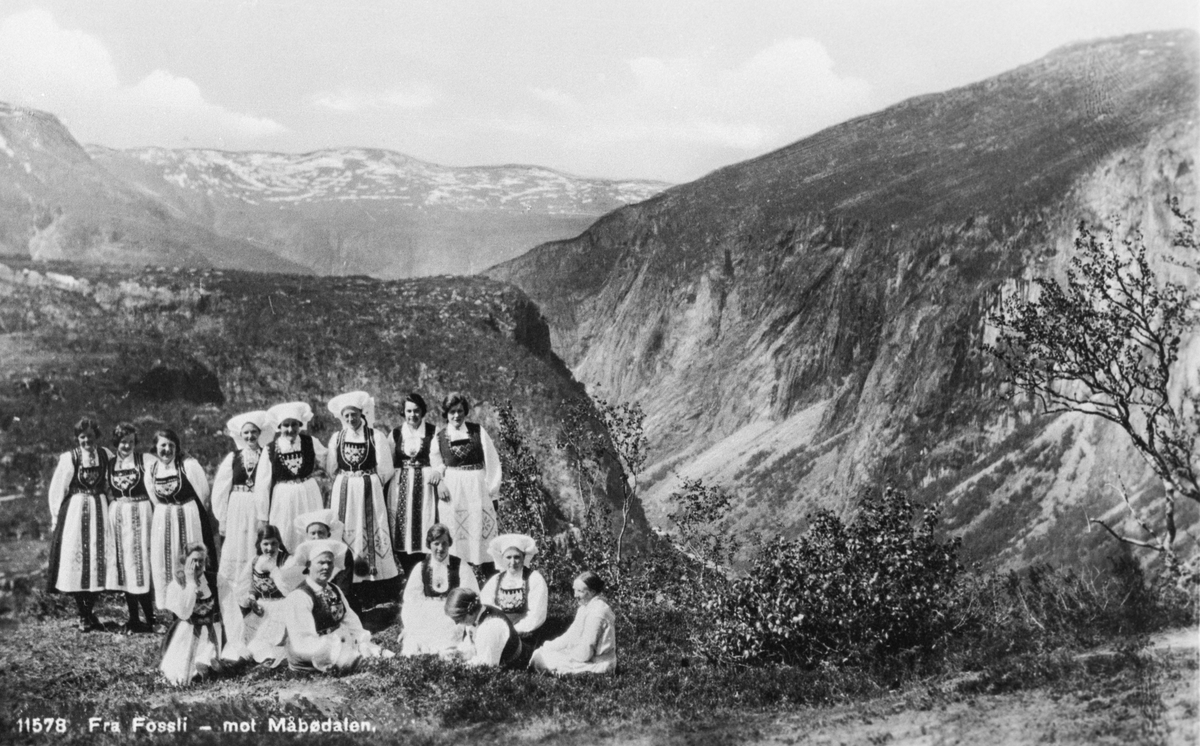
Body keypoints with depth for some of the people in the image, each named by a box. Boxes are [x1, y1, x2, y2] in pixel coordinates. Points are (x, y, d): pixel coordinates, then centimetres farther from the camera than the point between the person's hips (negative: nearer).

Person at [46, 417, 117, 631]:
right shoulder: (69, 458, -5)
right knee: (76, 560, -1)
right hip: (74, 511, -3)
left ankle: (89, 612, 16)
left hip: (100, 510, 3)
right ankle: (82, 616, 8)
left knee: (99, 560, 2)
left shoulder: (105, 456, 3)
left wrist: (110, 509, 7)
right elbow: (57, 490, 0)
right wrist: (56, 517, 0)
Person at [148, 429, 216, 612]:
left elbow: (203, 494, -5)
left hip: (189, 520, -5)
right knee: (165, 564, 7)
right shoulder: (152, 467, 3)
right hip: (162, 520, 5)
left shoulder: (188, 464, -13)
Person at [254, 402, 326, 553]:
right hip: (281, 500, -1)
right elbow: (262, 485, -1)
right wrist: (263, 517, 0)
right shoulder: (270, 450, -4)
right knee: (282, 547, 0)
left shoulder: (311, 443, -1)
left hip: (309, 497, 1)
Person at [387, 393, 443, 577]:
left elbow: (439, 459, -4)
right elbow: (387, 464, 15)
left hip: (425, 485, -2)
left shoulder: (433, 432, 2)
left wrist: (437, 472, -23)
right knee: (403, 526, -1)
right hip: (401, 486, 3)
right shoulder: (396, 434, 10)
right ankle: (407, 574, 6)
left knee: (424, 524, -7)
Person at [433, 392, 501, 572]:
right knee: (456, 539, -1)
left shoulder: (478, 431, 2)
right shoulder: (439, 437, 6)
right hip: (452, 491, 1)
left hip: (478, 489, -1)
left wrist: (493, 491, -3)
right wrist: (439, 482, -11)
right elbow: (436, 466, 10)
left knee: (481, 535, -1)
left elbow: (492, 462, 1)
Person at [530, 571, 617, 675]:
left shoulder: (596, 613, -24)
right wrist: (547, 648, 4)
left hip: (596, 664, -10)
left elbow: (585, 652, -23)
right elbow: (571, 635, 13)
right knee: (539, 654, 12)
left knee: (542, 660, -12)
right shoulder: (587, 606, 8)